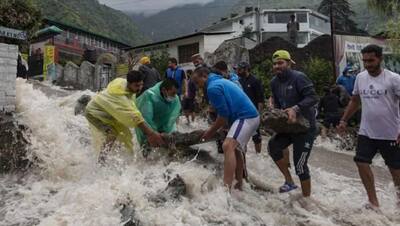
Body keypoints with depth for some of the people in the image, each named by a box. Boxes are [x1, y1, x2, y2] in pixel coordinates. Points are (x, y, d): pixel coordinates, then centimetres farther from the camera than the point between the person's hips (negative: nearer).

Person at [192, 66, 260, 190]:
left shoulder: (213, 87, -13)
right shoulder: (220, 81, 20)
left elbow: (224, 114, -15)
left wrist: (211, 131, -2)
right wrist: (214, 129, 21)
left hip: (246, 117, -11)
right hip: (249, 116, 11)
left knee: (228, 146, -27)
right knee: (236, 149, 23)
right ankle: (239, 185, 37)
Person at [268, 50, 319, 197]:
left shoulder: (299, 77, -17)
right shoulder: (274, 82, 5)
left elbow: (313, 98, -24)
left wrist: (296, 109, -37)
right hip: (289, 126, 7)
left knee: (300, 164, -4)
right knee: (273, 145, -14)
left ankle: (307, 198, 16)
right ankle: (289, 181, 3)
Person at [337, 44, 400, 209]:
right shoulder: (360, 77, 2)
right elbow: (355, 101, 14)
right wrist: (344, 120, 9)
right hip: (366, 132, 4)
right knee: (362, 163, -1)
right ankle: (373, 201, 13)